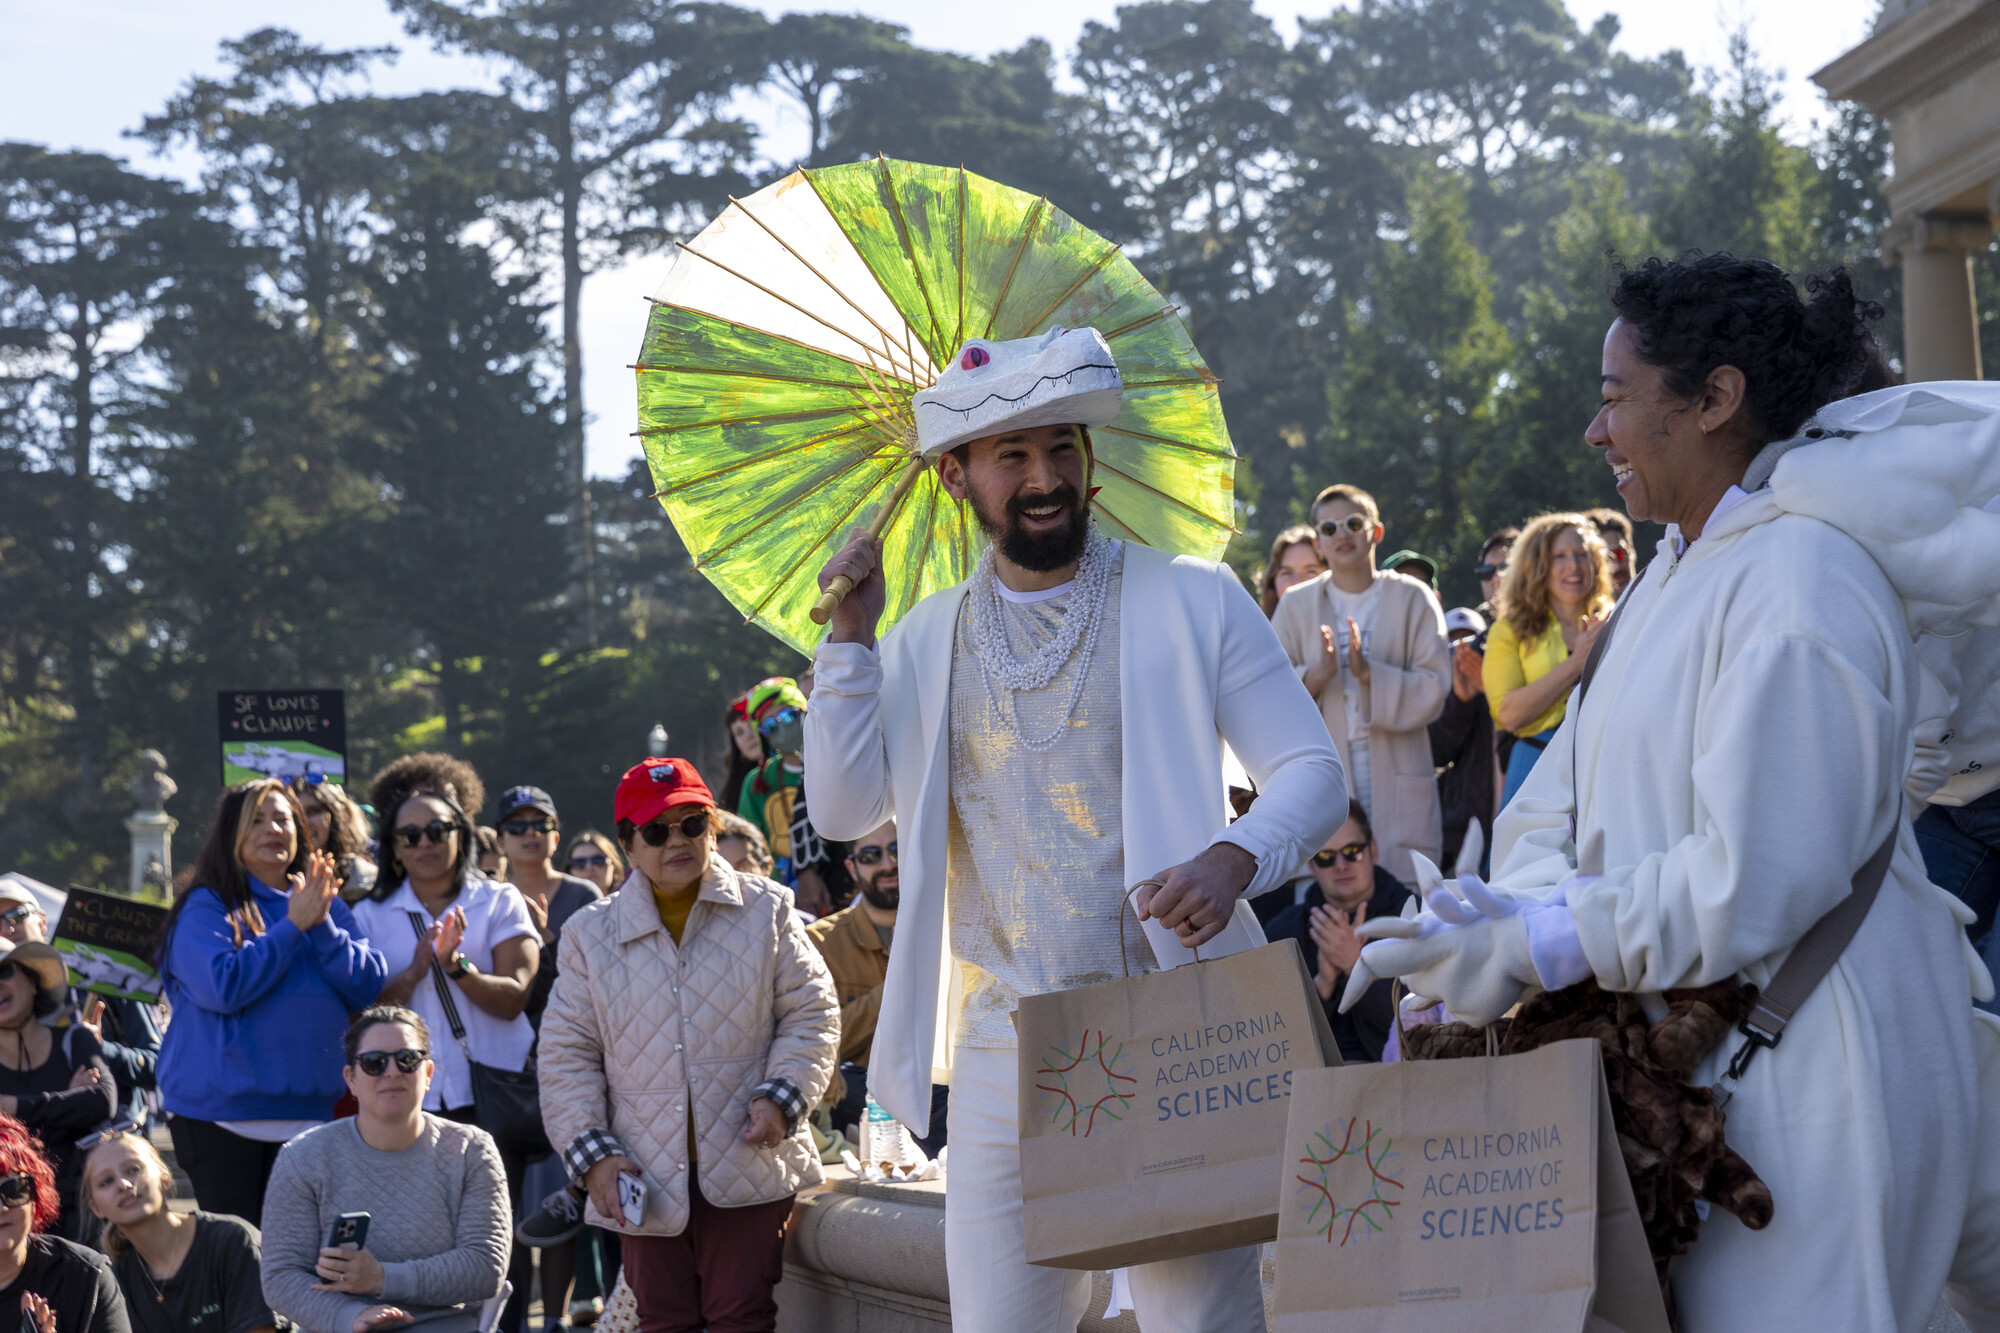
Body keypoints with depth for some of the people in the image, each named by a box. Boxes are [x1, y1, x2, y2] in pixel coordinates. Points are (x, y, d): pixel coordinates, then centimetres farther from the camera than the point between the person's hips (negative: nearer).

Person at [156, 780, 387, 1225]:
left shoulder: (325, 904, 12)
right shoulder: (206, 905, -3)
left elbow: (368, 988, 3)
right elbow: (224, 987, -18)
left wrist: (323, 925, -10)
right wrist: (293, 926, -13)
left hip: (309, 1113, 5)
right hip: (221, 1116, -5)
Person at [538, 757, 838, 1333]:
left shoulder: (766, 910, 5)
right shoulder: (592, 935, 8)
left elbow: (811, 1013, 6)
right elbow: (566, 1054, 7)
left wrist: (781, 1096, -10)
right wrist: (592, 1153, -3)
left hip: (749, 1168, -2)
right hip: (646, 1178, 2)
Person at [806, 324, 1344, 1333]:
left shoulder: (1191, 602, 1)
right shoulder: (926, 641, 12)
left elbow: (1313, 771, -1)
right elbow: (845, 810, 4)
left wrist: (1235, 858, -21)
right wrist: (851, 636, -3)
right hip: (1005, 1048, 3)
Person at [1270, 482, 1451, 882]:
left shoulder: (1412, 599, 6)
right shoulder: (1297, 605, 11)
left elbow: (1433, 688, -2)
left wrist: (1370, 675, -18)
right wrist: (1314, 676, -14)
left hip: (1397, 788, -1)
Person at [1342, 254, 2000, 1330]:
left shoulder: (1797, 587, -19)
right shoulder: (1685, 568, 14)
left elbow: (1750, 888, -24)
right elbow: (1565, 796, 11)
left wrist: (1528, 949, -19)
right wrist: (1510, 913, -9)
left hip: (1808, 1068, -10)